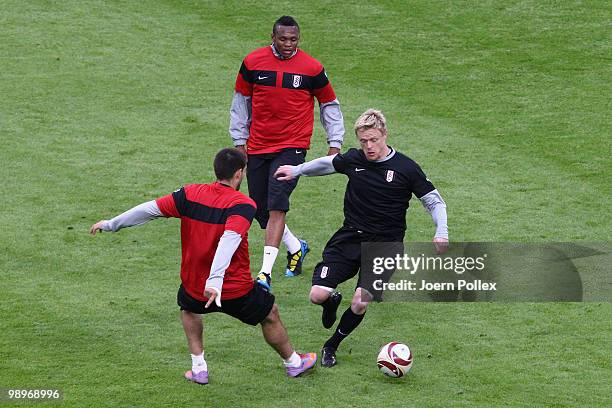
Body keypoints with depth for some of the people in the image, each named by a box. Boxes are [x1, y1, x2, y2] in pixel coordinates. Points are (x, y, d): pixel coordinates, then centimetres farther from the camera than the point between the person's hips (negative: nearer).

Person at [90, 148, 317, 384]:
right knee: (270, 314, 22)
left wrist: (111, 224, 6)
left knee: (188, 308, 37)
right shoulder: (242, 205, -17)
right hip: (236, 291, -3)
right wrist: (215, 280, -42)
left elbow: (151, 209, -5)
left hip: (193, 284, 3)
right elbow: (229, 239, -32)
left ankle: (198, 368, 30)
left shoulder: (190, 194, -6)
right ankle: (293, 363, 40)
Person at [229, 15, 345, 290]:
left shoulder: (312, 68, -4)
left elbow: (329, 105, 10)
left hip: (292, 146, -4)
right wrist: (239, 140, 10)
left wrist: (335, 143, 6)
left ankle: (265, 273, -22)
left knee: (276, 205, -19)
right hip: (257, 147, 4)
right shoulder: (253, 62, 0)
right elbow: (241, 101, 12)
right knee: (260, 210, 6)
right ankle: (296, 247, 33)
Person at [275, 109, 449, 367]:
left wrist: (441, 233, -15)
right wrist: (297, 170, 31)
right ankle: (332, 301, 27)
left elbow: (435, 202, 0)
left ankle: (331, 346, 11)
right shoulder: (353, 160, 0)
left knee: (360, 304, -17)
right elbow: (328, 163, 23)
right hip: (349, 238, 3)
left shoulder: (406, 168, -8)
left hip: (384, 244, -3)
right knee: (317, 295, -13)